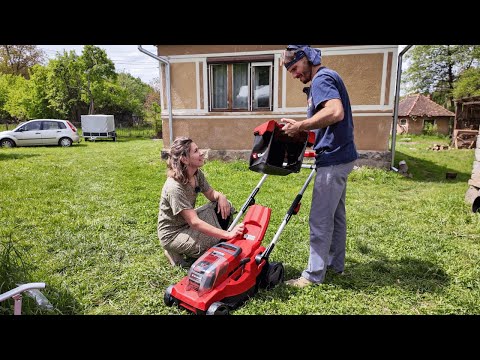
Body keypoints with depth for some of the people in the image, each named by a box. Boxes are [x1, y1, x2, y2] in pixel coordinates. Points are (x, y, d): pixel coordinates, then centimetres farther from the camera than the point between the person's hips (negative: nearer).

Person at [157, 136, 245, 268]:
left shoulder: (197, 174, -8)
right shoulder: (174, 187, -32)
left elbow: (211, 194, 7)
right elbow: (194, 222, -36)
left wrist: (221, 196, -19)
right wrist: (228, 234, -40)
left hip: (187, 222, 8)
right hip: (173, 234, -7)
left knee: (225, 206, -8)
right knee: (218, 243, -24)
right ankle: (176, 251, -1)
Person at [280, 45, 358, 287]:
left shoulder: (321, 79, -12)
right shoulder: (326, 79, 20)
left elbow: (336, 112, -30)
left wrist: (300, 126, -23)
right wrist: (302, 129, 14)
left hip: (333, 158, -11)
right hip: (339, 156, 11)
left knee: (320, 219, -4)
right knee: (336, 214, 17)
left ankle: (313, 275, 8)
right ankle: (336, 263, 31)